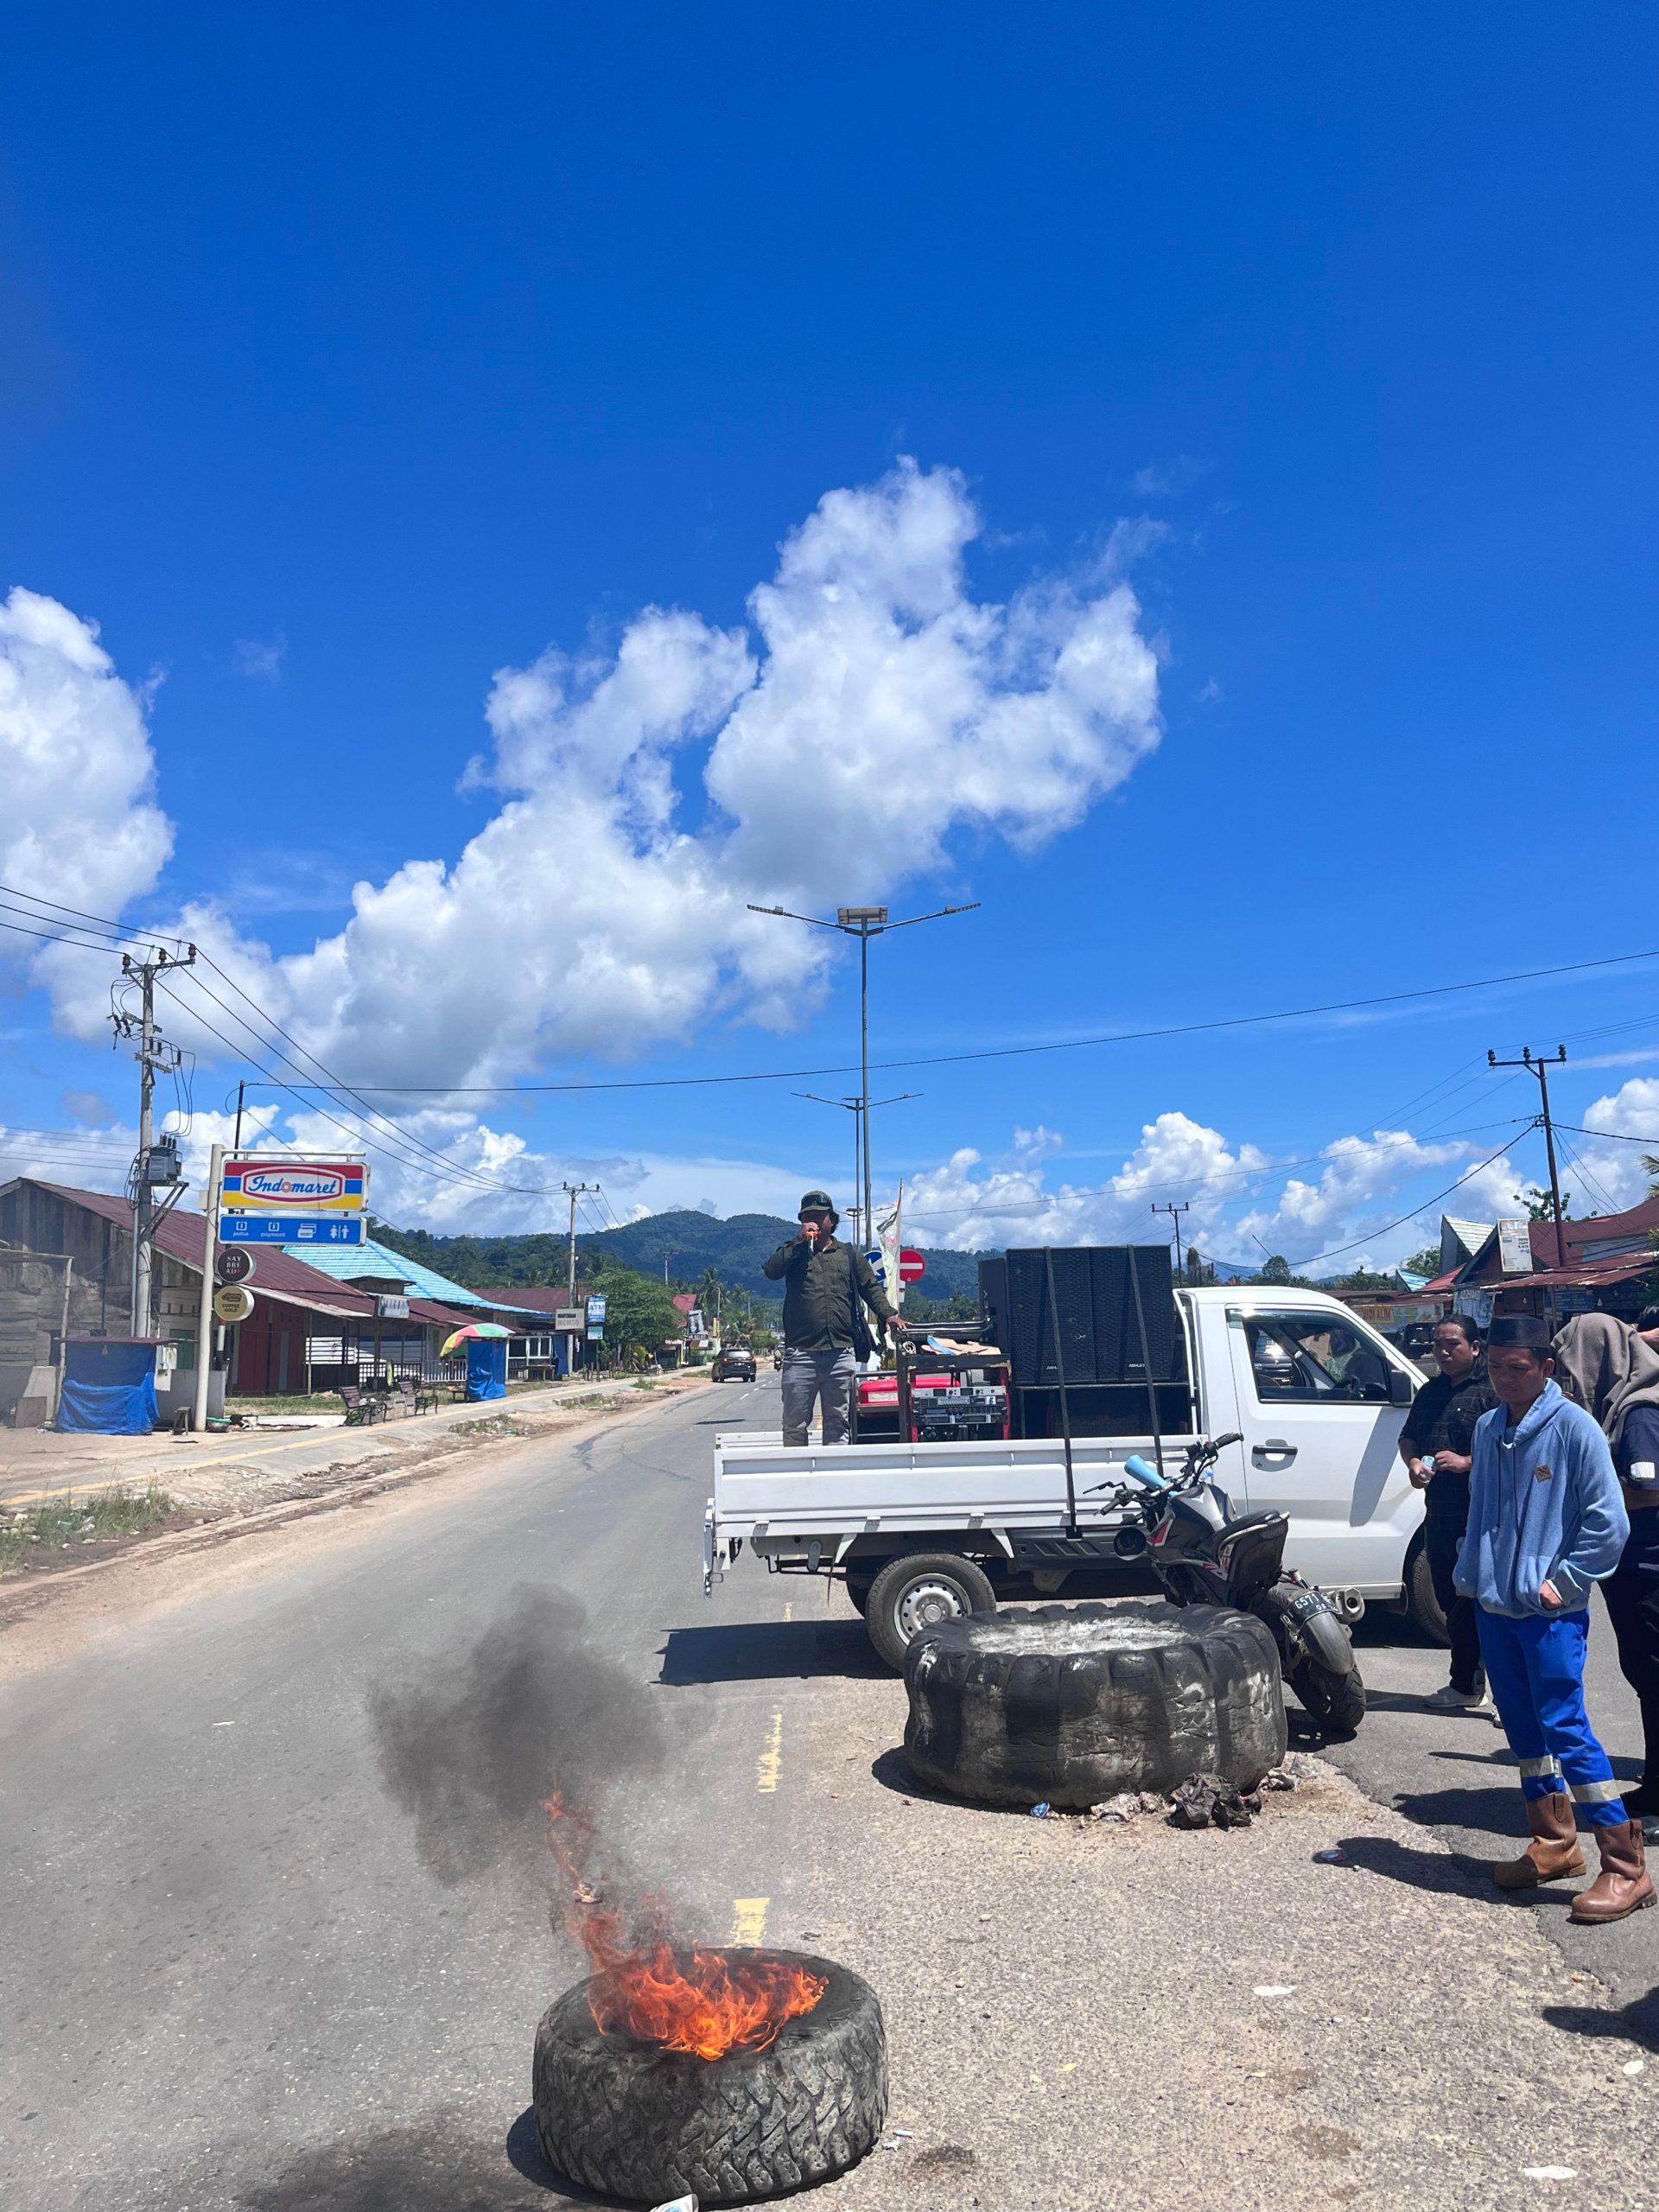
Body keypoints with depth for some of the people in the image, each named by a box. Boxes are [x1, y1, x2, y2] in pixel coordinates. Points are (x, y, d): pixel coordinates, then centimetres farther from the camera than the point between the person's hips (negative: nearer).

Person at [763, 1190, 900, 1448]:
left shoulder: (849, 1255, 17)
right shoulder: (794, 1252, 11)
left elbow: (871, 1288, 14)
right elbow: (771, 1271, -8)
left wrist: (887, 1313, -3)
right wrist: (801, 1240, -7)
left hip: (842, 1354, 2)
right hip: (801, 1353, -2)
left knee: (838, 1425, 7)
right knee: (795, 1426, 0)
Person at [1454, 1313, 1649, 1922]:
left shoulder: (1573, 1427, -12)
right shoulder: (1487, 1428, 8)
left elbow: (1609, 1523, -12)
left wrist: (1562, 1583, -11)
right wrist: (1471, 1569, 12)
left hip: (1550, 1613, -7)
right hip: (1494, 1606, 7)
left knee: (1565, 1729, -7)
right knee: (1523, 1728, 14)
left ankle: (1626, 1867, 4)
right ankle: (1553, 1845, 28)